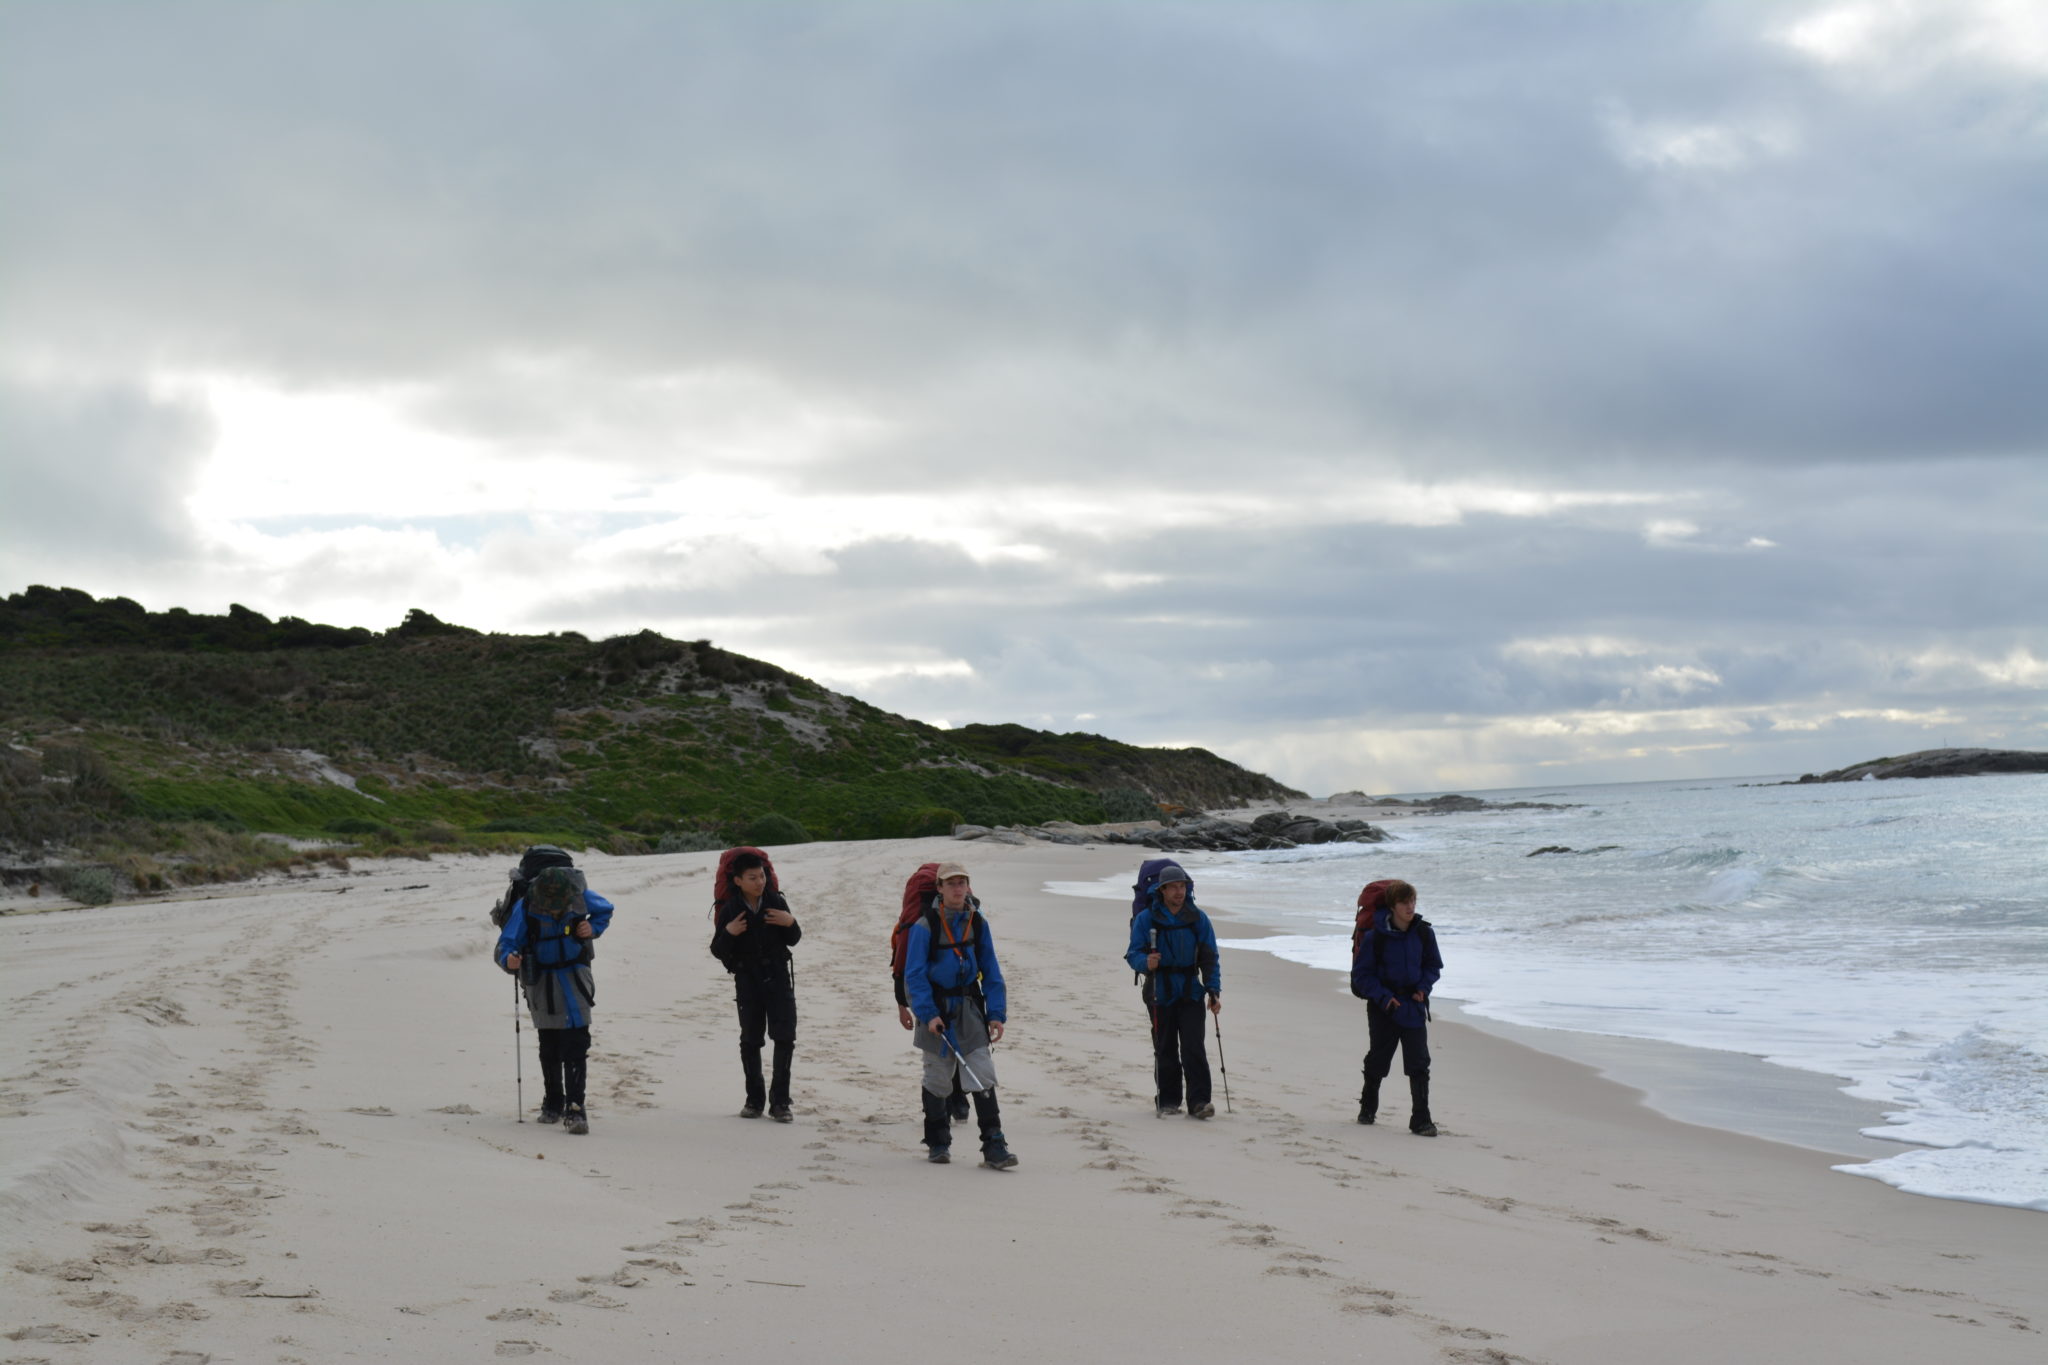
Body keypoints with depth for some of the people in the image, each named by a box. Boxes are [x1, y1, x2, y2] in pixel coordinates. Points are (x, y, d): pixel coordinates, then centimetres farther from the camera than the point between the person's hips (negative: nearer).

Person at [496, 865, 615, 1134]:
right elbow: (506, 942, -21)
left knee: (576, 1043, -13)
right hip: (541, 979, 0)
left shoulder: (581, 897, -16)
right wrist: (509, 960, -43)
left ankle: (574, 1108, -14)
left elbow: (605, 910, 6)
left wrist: (594, 928, -13)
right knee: (549, 1045, 10)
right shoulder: (525, 907, -21)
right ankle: (553, 1102, 28)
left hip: (574, 977, 0)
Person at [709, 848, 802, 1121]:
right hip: (747, 981, -1)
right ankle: (754, 1099, 17)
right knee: (750, 1040, 6)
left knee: (785, 1037, -6)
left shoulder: (776, 903, -2)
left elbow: (793, 940, 8)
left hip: (778, 978, 1)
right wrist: (728, 933, -23)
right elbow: (718, 951, -4)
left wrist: (791, 923, -14)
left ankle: (779, 1101, -1)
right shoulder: (729, 910, -7)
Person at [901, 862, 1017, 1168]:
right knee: (937, 1079, 9)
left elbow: (991, 973, 7)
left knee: (983, 1077, -7)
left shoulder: (978, 924, 3)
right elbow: (914, 975, -10)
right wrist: (928, 1014, -18)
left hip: (970, 1011, 2)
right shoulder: (925, 926, -9)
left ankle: (993, 1146, -7)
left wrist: (997, 1013, -1)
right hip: (937, 1010, -2)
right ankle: (937, 1143, 23)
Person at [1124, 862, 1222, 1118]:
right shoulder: (1146, 919, -1)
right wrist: (1146, 962, -25)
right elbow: (1133, 954, -2)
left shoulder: (1198, 919, 5)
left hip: (1191, 994, 1)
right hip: (1160, 994, -1)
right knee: (1165, 1050, 6)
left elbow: (1210, 958, 8)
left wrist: (1213, 991, -1)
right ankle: (1168, 1101, 15)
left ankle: (1199, 1102, -8)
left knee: (1194, 1049, -8)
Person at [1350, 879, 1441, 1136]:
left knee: (1419, 1065, -6)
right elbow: (1361, 974, -6)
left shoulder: (1424, 932, -3)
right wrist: (1383, 997, -16)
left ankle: (1421, 1120, -3)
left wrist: (1424, 988, -6)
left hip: (1414, 1007, 2)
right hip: (1384, 1008, -1)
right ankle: (1368, 1107, 36)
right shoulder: (1375, 937, -12)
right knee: (1377, 1061, 13)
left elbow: (1434, 965, 11)